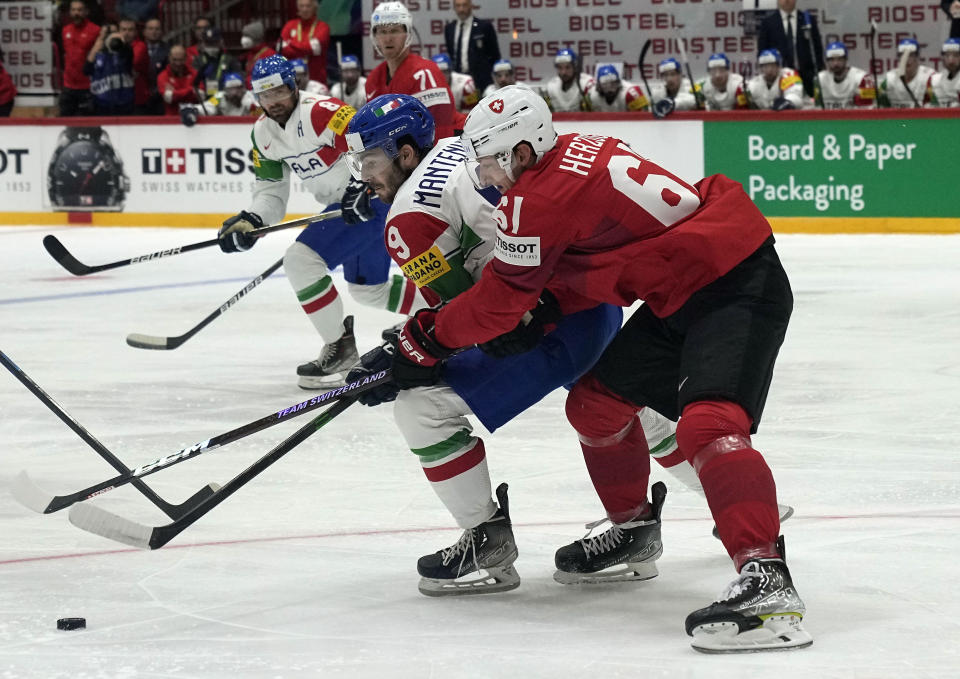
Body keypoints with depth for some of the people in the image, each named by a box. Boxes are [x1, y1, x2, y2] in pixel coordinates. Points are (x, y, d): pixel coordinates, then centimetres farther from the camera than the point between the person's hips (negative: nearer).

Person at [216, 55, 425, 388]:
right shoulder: (263, 133, 4)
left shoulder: (320, 112, -23)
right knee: (368, 288, 22)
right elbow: (270, 189, 8)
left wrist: (361, 188, -37)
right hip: (343, 205, 10)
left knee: (301, 260, -20)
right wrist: (250, 220, -10)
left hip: (373, 197, -10)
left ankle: (340, 349, -10)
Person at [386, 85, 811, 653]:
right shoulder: (575, 154, 12)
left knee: (707, 422, -29)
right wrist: (540, 315, 8)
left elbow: (501, 301, -7)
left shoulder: (539, 200, -16)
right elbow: (585, 272, 19)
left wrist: (426, 339, 5)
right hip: (682, 291, 11)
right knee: (598, 399, 17)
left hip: (738, 287, -11)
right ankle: (634, 528, 38)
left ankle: (767, 580, -43)